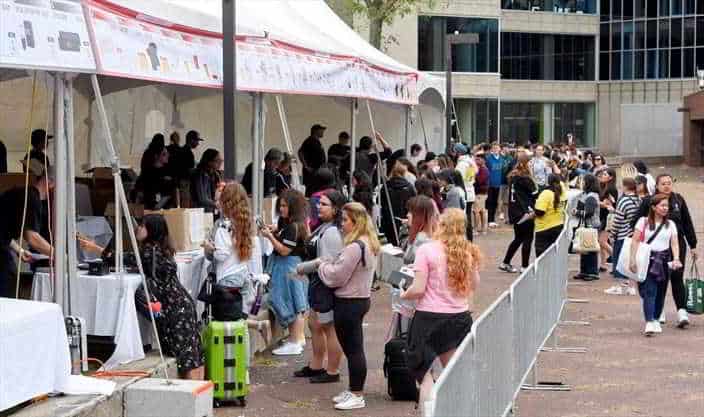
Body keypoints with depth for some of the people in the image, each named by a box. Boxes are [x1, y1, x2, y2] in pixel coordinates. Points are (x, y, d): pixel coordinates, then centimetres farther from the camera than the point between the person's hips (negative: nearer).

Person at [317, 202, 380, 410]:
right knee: (354, 348, 16)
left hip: (348, 303, -10)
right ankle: (354, 390, 26)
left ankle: (357, 396, 5)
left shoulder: (354, 247, -21)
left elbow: (336, 276, -18)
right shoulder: (369, 244, 10)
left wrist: (322, 265, -1)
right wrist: (330, 264, 7)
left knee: (352, 349, -2)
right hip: (361, 298, 10)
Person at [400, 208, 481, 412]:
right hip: (460, 317, 5)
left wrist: (404, 295, 6)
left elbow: (418, 289, -14)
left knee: (424, 371, 4)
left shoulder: (426, 250, -11)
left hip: (430, 317, -4)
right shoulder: (469, 252, 2)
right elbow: (474, 284, 14)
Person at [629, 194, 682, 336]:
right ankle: (649, 322, -21)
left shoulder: (670, 224, 10)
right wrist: (633, 260, -12)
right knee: (649, 291, -14)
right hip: (648, 260, -3)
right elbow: (636, 241, -2)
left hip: (664, 261, 3)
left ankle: (655, 319, 23)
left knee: (660, 292, 8)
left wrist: (676, 259, -16)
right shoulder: (643, 222, 3)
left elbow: (675, 243, 2)